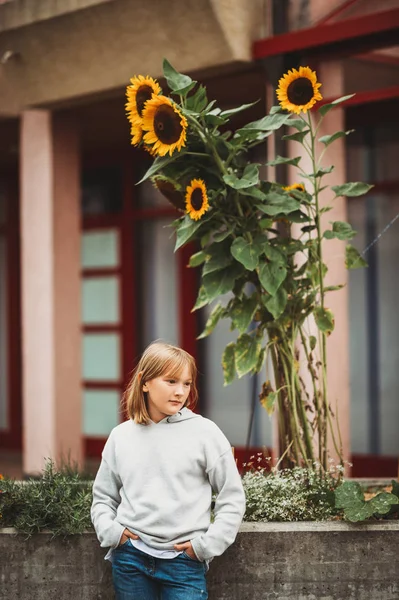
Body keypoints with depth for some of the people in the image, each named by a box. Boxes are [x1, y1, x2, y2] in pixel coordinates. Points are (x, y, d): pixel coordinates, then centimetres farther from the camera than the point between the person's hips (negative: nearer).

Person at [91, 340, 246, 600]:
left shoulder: (204, 432, -1)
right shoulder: (121, 436, 7)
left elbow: (232, 497, 1)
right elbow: (103, 496, 17)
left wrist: (207, 544, -7)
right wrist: (109, 530, -1)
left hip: (184, 561, -2)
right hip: (130, 558, 3)